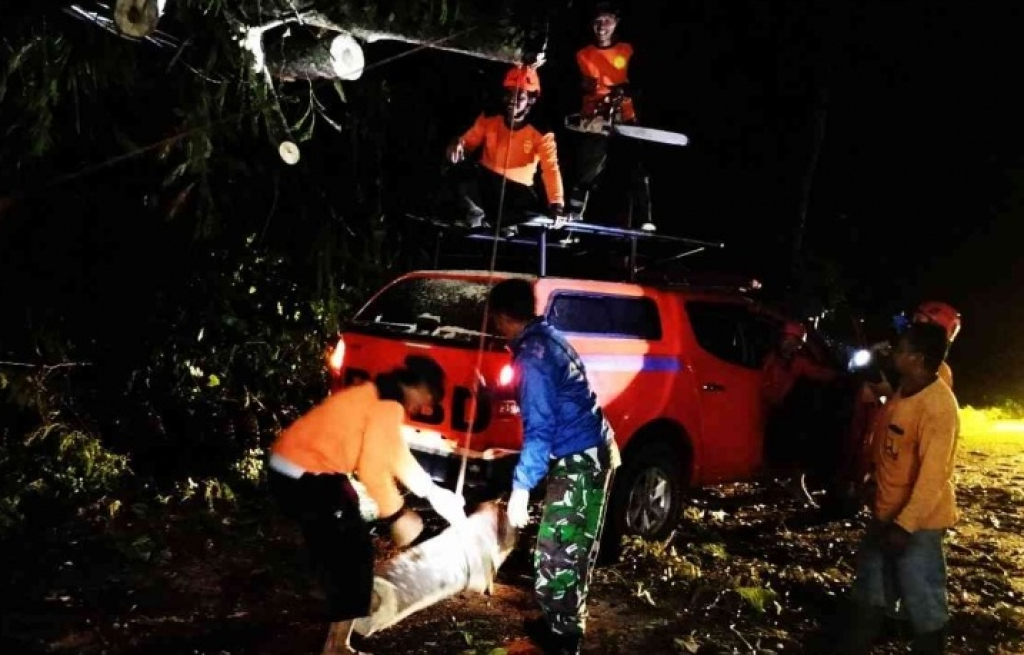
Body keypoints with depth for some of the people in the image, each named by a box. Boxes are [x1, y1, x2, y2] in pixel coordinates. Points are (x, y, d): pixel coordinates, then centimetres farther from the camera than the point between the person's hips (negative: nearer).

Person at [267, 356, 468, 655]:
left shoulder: (379, 396, 16)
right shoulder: (388, 405, -15)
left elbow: (397, 455, 22)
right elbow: (373, 468, -19)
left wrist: (435, 493, 26)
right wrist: (397, 515, -8)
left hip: (292, 469, 10)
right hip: (306, 476, -10)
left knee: (338, 548, 25)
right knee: (355, 550, 0)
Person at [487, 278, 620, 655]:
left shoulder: (532, 355, -19)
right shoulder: (548, 338, 12)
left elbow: (540, 428, -23)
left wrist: (521, 488, -21)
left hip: (578, 461, -10)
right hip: (594, 453, 10)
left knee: (556, 554, -3)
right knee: (573, 549, 18)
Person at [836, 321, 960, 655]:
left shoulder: (938, 406, -23)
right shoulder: (903, 391, 5)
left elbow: (933, 476, -25)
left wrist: (906, 524, -25)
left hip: (917, 522, -9)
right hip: (886, 514, 9)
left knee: (923, 602, 6)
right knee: (869, 592, 19)